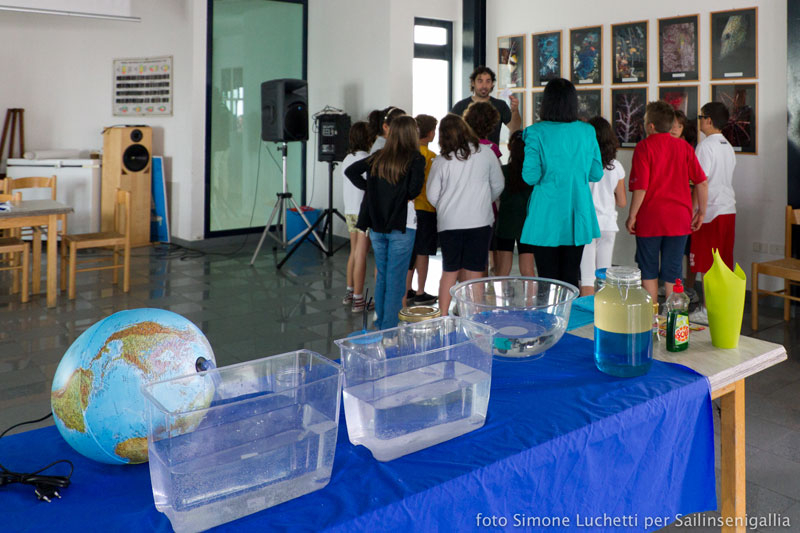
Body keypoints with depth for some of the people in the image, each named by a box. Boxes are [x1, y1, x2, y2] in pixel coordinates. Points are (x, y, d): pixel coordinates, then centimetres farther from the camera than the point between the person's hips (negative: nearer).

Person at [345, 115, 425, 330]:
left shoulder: (378, 157, 6)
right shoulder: (415, 158, -9)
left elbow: (350, 171, 5)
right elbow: (415, 187, -21)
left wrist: (368, 188, 7)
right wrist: (406, 197, 0)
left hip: (377, 225, 5)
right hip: (400, 227, -5)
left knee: (382, 276, 18)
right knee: (396, 280, 1)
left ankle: (380, 323, 28)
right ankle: (389, 328, 4)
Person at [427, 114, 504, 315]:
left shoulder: (440, 161, -4)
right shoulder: (485, 153, -2)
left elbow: (432, 196, 2)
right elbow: (498, 186, 7)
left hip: (449, 223, 1)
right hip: (479, 222, 0)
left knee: (449, 272, 14)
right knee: (474, 274, 4)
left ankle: (442, 317, 16)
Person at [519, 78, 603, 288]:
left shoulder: (537, 133, -9)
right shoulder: (587, 132, 2)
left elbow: (530, 176, -12)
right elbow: (596, 174, 7)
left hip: (546, 218, -3)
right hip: (577, 216, 3)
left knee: (548, 279, 2)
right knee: (571, 278, 10)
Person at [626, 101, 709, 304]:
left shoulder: (644, 147, -9)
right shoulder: (684, 146, 3)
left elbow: (640, 188, -16)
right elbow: (702, 182, 2)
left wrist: (631, 216, -6)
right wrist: (701, 211, 13)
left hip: (650, 219, -3)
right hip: (679, 220, 3)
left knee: (648, 273, 9)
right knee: (672, 274, 10)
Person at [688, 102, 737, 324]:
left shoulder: (706, 145, -13)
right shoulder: (728, 146, 14)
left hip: (711, 211, -8)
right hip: (729, 208, 8)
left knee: (707, 265, -2)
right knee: (724, 263, 13)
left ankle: (708, 310, 1)